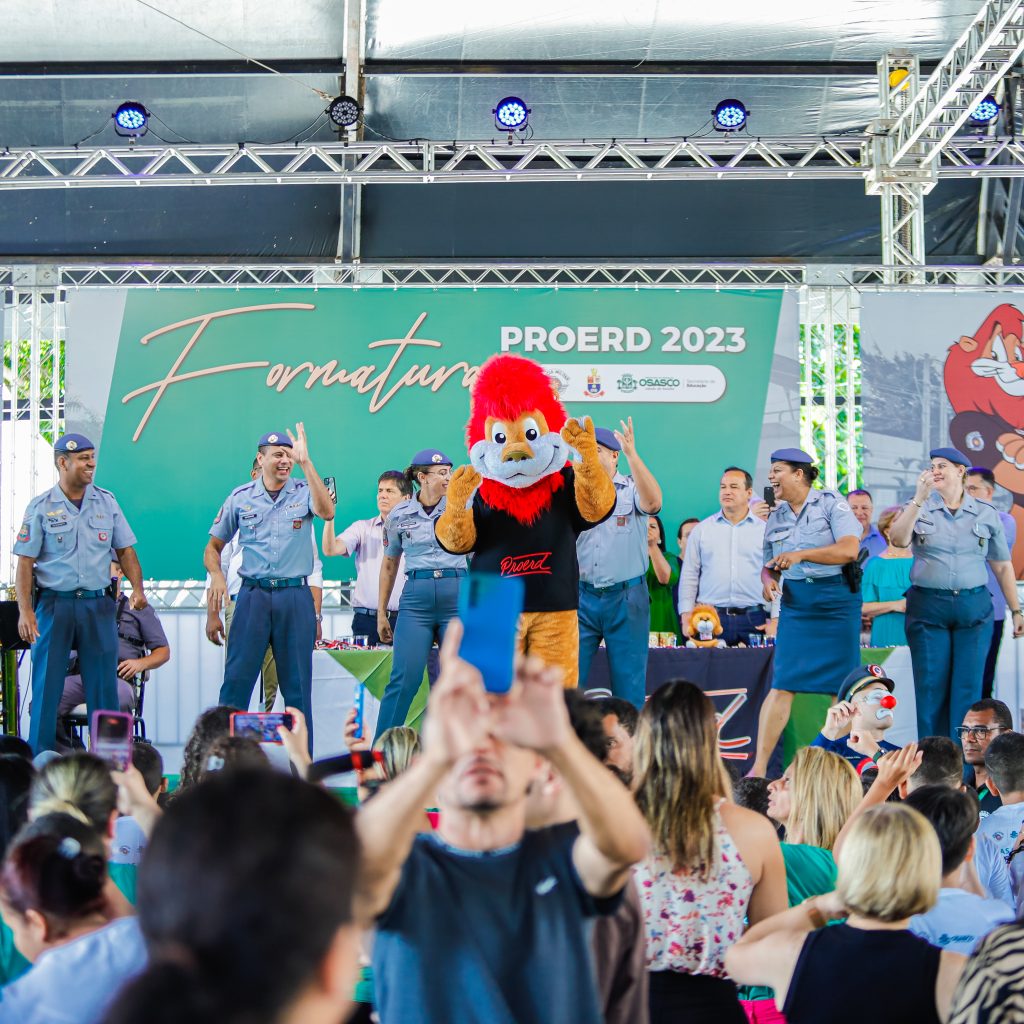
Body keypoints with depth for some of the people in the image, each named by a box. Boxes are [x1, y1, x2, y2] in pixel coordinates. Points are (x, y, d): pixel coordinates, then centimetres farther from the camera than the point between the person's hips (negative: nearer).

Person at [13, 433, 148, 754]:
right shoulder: (41, 508, -1)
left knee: (103, 686, 4)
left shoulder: (107, 502, 8)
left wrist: (137, 589, -4)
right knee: (46, 687, 0)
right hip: (54, 604, -2)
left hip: (98, 604, 2)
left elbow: (125, 550, 12)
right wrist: (24, 610, -12)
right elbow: (25, 562, -3)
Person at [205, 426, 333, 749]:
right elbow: (214, 545, 15)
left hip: (295, 596, 0)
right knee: (237, 678, -3)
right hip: (253, 594, 1)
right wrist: (216, 575, -5)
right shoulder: (241, 498, 7)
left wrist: (305, 462, -23)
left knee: (297, 683, 4)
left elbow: (327, 512, -20)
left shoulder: (303, 492, 3)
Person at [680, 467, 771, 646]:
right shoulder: (701, 530, 10)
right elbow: (689, 576, 9)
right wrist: (686, 617, 1)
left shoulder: (765, 530, 7)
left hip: (753, 619, -1)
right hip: (710, 618, 1)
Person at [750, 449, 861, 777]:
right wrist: (768, 580, -5)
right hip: (796, 603, 3)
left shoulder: (830, 503, -3)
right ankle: (759, 768, -8)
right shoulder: (775, 517, 12)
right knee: (781, 685, -6)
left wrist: (801, 554, -21)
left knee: (843, 687, -1)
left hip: (837, 600, -3)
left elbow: (849, 550, -15)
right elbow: (768, 564, 19)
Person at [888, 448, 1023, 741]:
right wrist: (920, 497, -17)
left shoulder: (985, 514, 7)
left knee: (968, 689, -1)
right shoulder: (919, 508, 6)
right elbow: (899, 539, -14)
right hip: (928, 606, 0)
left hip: (974, 607, 0)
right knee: (931, 687, 1)